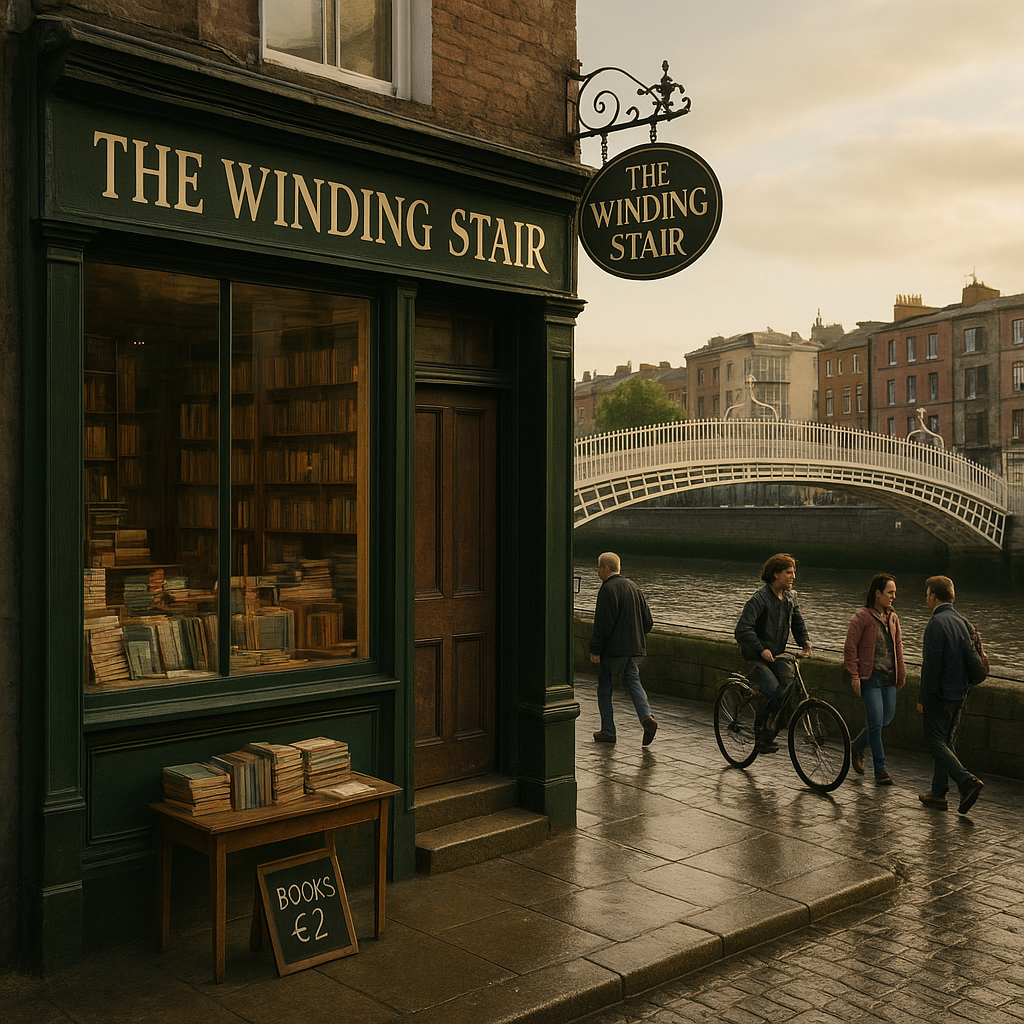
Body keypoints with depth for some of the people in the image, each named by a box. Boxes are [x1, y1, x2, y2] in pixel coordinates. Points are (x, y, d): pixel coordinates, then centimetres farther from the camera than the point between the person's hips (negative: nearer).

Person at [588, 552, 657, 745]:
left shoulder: (607, 589, -14)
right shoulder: (633, 587, 12)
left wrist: (595, 650, -15)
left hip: (612, 649, -7)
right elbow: (648, 622, 13)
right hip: (634, 648, 7)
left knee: (604, 687, 6)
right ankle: (647, 716, -15)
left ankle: (608, 731, 10)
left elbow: (603, 624, -19)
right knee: (633, 682, 8)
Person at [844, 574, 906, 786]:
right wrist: (854, 675, -12)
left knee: (887, 718, 8)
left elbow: (898, 646, 20)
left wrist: (901, 673, 17)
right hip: (870, 677, -7)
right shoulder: (862, 617, -9)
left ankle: (857, 746, 32)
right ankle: (880, 769, 2)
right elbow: (850, 647, -9)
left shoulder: (892, 618, 10)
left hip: (889, 677, 7)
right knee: (876, 721, -8)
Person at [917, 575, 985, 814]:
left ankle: (967, 781, -14)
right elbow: (971, 658, 11)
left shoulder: (936, 624, -18)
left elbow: (931, 665, -19)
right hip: (959, 694, 8)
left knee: (935, 742, 0)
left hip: (940, 694, -8)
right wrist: (964, 687, 19)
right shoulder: (962, 621, 7)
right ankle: (938, 793, 20)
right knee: (947, 741, 14)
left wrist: (923, 698, -12)